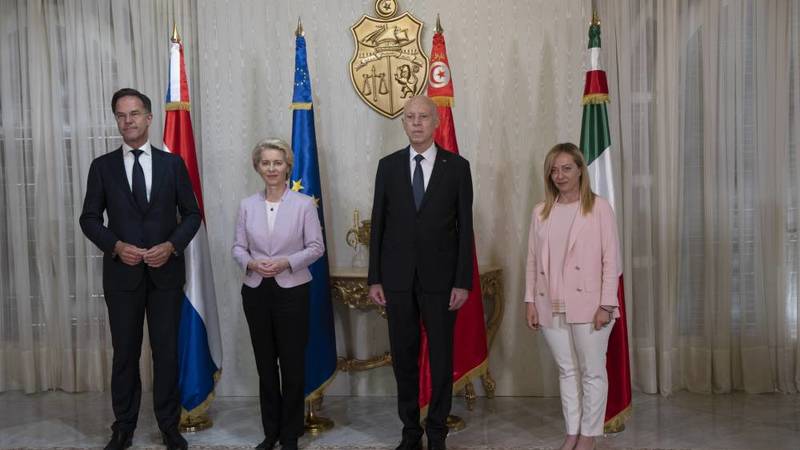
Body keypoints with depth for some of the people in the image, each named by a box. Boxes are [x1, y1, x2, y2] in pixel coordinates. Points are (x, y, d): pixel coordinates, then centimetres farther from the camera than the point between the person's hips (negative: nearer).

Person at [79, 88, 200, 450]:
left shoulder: (173, 163, 3)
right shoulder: (102, 166, 4)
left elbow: (192, 214, 4)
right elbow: (89, 219, 4)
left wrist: (172, 245, -12)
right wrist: (117, 246, -13)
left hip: (166, 271, 0)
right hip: (121, 272, 0)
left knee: (167, 351, 7)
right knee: (125, 353, 10)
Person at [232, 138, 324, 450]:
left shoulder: (304, 204, -4)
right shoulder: (247, 205, 6)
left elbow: (316, 246, -5)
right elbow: (238, 247, 6)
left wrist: (286, 263, -19)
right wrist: (251, 263, -15)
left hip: (292, 291, -3)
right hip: (255, 291, 3)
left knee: (292, 365, 3)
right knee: (265, 364, 12)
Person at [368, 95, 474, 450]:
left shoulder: (457, 166, 0)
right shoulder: (388, 165, 5)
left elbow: (465, 227, -1)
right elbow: (378, 224, 5)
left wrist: (463, 281, -6)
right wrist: (374, 278, 1)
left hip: (440, 277, -1)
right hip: (398, 277, 2)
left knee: (441, 357, 7)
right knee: (403, 357, 9)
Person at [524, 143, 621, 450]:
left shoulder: (599, 207, -4)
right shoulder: (541, 212, 8)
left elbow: (611, 259, -7)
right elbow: (533, 260, 9)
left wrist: (606, 305, -11)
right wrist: (530, 301, 4)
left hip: (588, 305, -4)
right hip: (551, 307, 4)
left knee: (592, 372, 6)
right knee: (566, 371, 14)